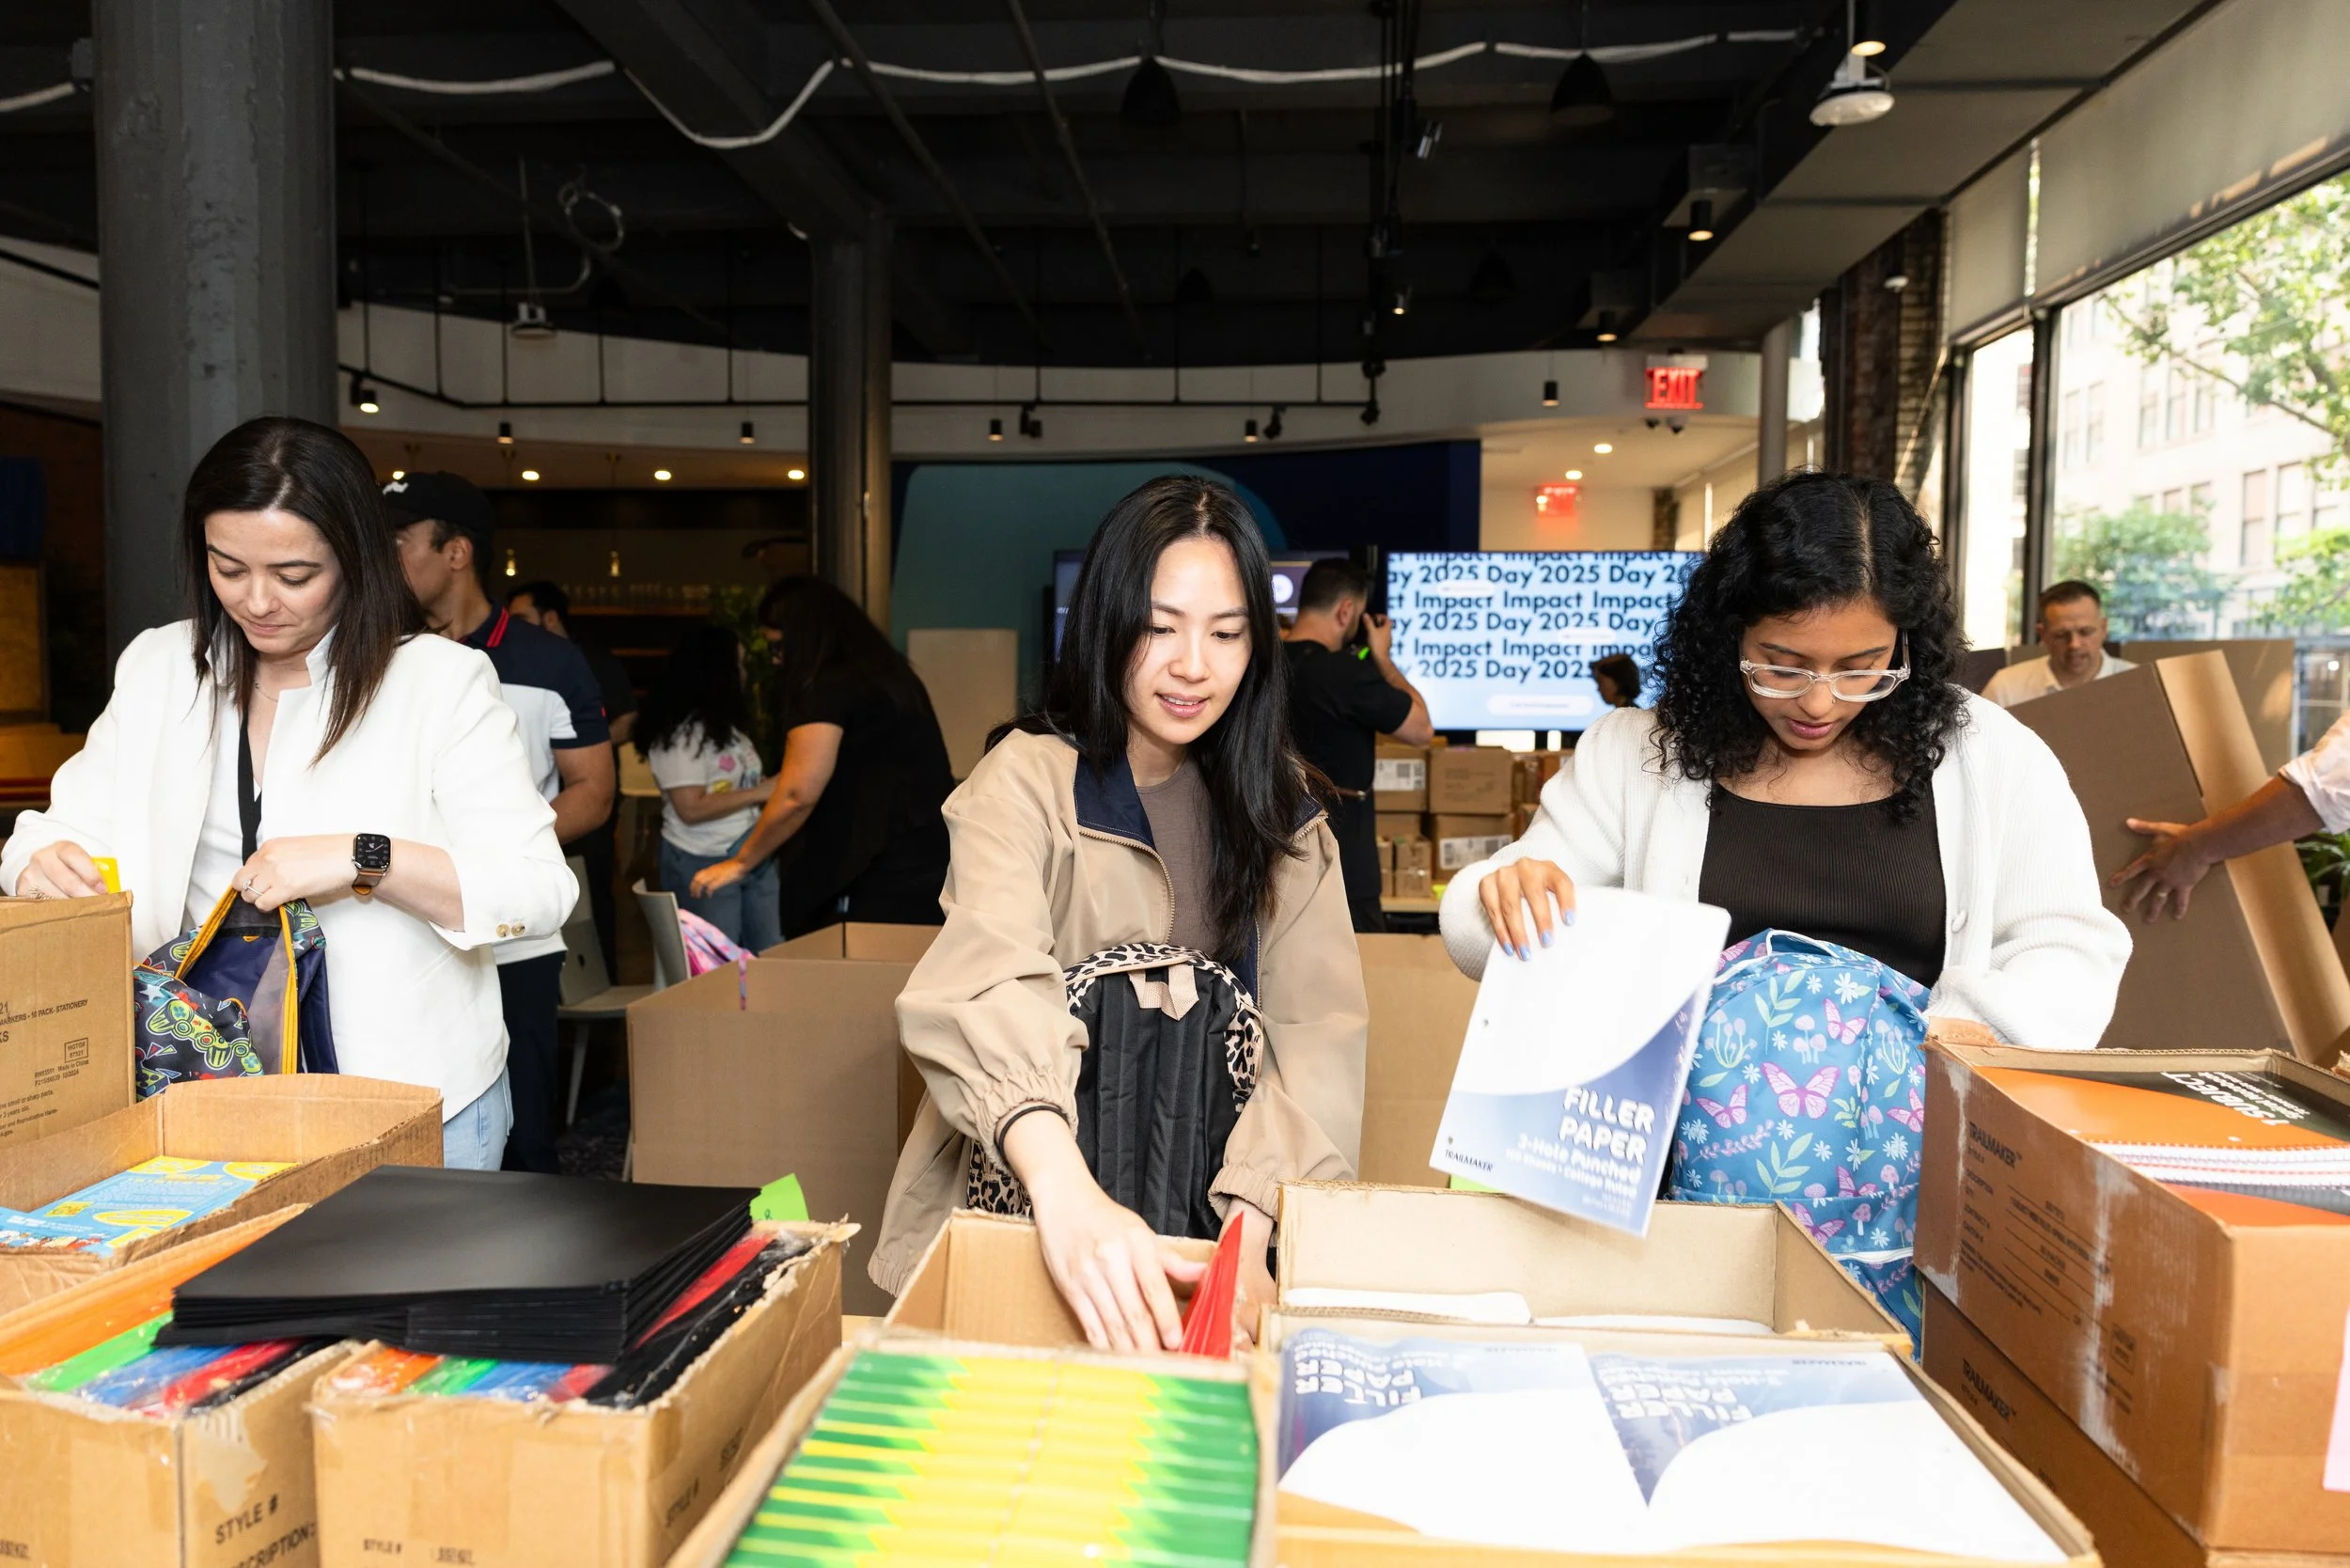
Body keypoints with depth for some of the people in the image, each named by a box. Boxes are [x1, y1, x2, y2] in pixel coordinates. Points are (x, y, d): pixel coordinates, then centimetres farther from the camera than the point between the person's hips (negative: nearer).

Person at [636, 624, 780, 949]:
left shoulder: (726, 724, 13)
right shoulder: (679, 733, -15)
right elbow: (691, 809, -21)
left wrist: (774, 785, -1)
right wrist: (758, 793, -17)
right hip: (704, 864, -8)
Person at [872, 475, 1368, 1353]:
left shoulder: (1278, 808, 7)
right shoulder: (1027, 780, -5)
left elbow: (1316, 1026, -6)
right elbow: (986, 984, -24)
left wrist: (1249, 1231, -23)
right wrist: (1067, 1195, -42)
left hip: (1218, 1214, 3)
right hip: (1023, 1209, -2)